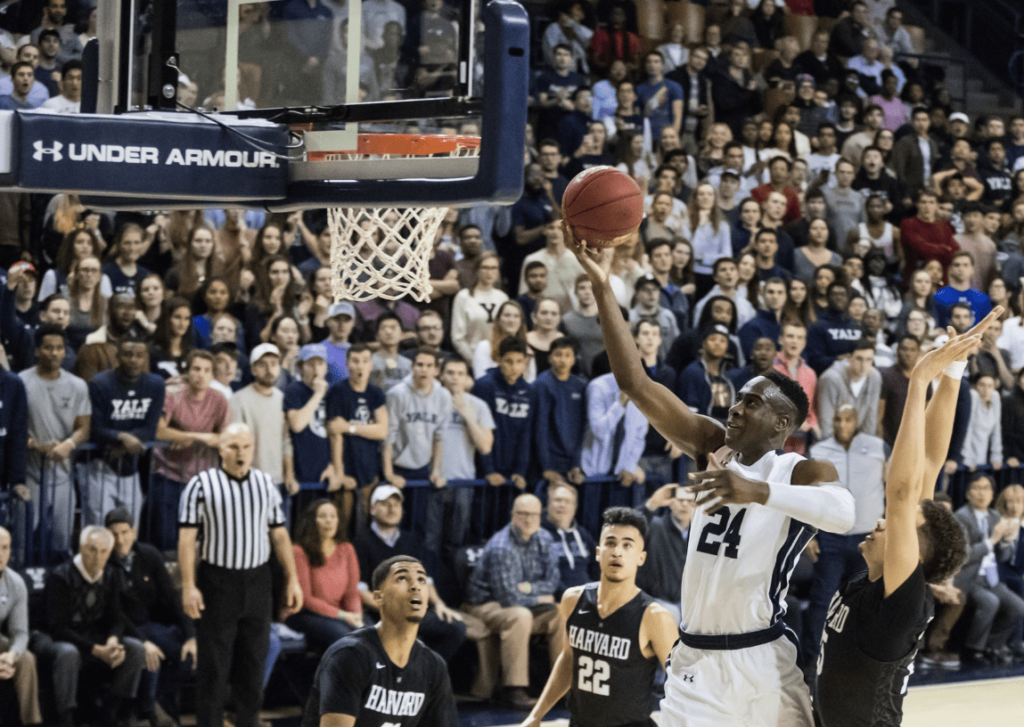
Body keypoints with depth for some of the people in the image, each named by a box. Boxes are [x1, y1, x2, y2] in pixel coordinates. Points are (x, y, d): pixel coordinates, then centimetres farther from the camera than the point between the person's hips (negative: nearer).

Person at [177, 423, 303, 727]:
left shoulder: (266, 484, 9)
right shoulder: (201, 485, -4)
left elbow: (279, 535, 14)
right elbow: (187, 539, -7)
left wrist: (292, 580, 9)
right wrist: (188, 586, -14)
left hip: (257, 581, 4)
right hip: (217, 583, -4)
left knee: (254, 662, 8)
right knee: (214, 666, -2)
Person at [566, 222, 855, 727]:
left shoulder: (802, 473, -8)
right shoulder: (713, 447, 8)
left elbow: (847, 512, -32)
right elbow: (635, 384, 1)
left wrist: (759, 491, -44)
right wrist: (602, 288, -8)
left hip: (761, 660, -5)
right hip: (694, 657, 5)